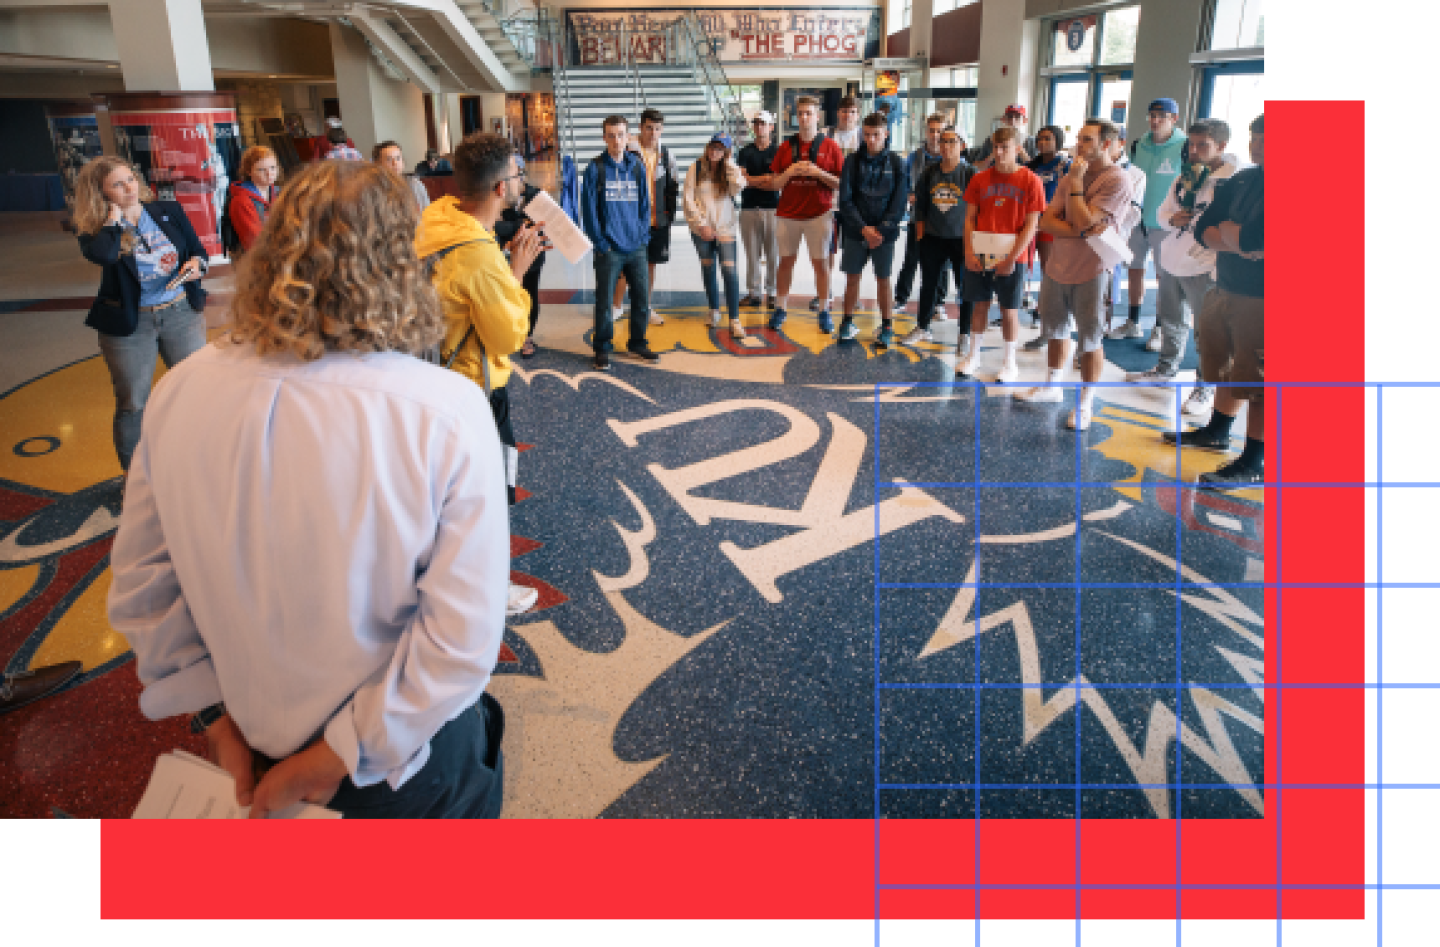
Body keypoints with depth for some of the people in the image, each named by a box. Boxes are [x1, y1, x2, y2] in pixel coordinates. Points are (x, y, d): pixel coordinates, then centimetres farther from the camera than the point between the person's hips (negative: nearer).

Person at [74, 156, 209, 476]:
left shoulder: (170, 211, 2)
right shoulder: (94, 230, -7)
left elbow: (199, 251, 9)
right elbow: (103, 255, -30)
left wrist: (196, 264, -15)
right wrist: (114, 215, -16)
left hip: (182, 313, 2)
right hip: (128, 323, -2)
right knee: (133, 404, 7)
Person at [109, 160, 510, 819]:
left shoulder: (179, 392, -15)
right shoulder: (448, 411, -29)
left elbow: (141, 587, -5)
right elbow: (462, 638, -28)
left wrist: (215, 716, 4)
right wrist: (336, 758, -17)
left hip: (256, 738, 4)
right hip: (412, 764, -3)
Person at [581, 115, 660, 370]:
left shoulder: (638, 166, 9)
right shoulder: (595, 169, -2)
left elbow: (645, 204, 13)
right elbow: (588, 208, -3)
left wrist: (643, 235, 2)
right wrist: (600, 242, -9)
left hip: (637, 247, 3)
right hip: (609, 249, -3)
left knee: (642, 298, 8)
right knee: (604, 301, 1)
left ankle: (637, 344, 24)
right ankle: (602, 349, 13)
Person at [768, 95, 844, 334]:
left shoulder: (829, 146, 3)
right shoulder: (786, 147, 9)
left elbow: (841, 183, 0)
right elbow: (774, 184, 7)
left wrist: (818, 173, -14)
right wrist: (791, 171, -10)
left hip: (818, 214, -2)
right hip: (787, 214, 2)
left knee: (820, 263, 1)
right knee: (786, 261, 6)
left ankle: (824, 312, 6)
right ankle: (780, 310, 12)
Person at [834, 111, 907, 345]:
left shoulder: (897, 163, 0)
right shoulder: (853, 161, 1)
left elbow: (899, 202, -2)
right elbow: (845, 199, -3)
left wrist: (882, 230, -12)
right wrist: (863, 228, -13)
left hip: (885, 232, -1)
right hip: (855, 231, 1)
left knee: (883, 279, 4)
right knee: (852, 277, 6)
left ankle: (886, 327, 15)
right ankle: (848, 323, 19)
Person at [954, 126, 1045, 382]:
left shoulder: (1030, 181, -4)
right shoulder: (980, 179, 5)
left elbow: (1031, 225, -7)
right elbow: (969, 218, 5)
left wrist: (1012, 258, -15)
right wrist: (969, 252, -7)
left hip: (1012, 257, -3)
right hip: (980, 255, 3)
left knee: (1009, 310, 5)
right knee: (979, 305, 10)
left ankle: (1010, 363, 17)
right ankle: (973, 355, 25)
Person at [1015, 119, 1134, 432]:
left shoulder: (1116, 180, -13)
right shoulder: (1071, 176, 9)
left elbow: (1084, 221, -22)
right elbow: (1046, 221, -1)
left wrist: (1076, 182, -15)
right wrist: (1081, 232, -17)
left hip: (1090, 271, -7)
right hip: (1057, 266, 7)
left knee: (1090, 340, 0)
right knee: (1055, 329, 19)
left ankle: (1085, 403, 12)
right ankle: (1053, 386, 37)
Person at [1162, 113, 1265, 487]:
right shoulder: (1242, 180, 8)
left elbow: (1251, 238, -25)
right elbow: (1204, 231, 3)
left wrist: (1226, 230, -5)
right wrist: (1241, 242, -15)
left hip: (1258, 301, -7)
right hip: (1225, 289, 7)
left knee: (1256, 382, -2)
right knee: (1225, 366, 21)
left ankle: (1253, 464, 7)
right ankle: (1217, 432, 40)